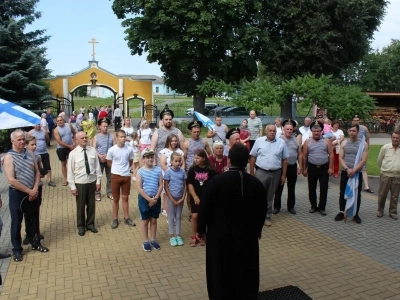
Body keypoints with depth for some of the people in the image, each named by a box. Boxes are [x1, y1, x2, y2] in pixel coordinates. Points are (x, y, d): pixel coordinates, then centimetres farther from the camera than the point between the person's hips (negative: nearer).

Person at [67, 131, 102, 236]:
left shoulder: (92, 150, -4)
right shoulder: (73, 153, -10)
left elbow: (97, 166, 2)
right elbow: (70, 171, -7)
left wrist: (98, 181, 2)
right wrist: (72, 186, -8)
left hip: (92, 181, 2)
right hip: (80, 183, -2)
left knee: (91, 204, 14)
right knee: (80, 205, 11)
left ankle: (90, 224, 34)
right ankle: (81, 226, 30)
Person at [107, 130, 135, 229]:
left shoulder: (129, 149, -6)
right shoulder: (111, 150, -11)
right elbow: (109, 163, 4)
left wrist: (125, 169, 10)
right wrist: (117, 169, 9)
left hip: (126, 176, 2)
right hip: (116, 176, -1)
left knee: (125, 198, 11)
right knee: (116, 199, 9)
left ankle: (126, 218, 23)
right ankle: (115, 219, 20)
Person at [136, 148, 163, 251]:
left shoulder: (158, 170, -2)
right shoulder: (140, 171, -10)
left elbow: (160, 185, -1)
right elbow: (139, 188, -13)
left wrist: (156, 198, -12)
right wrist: (149, 199, -16)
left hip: (156, 199, 3)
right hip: (144, 198, -3)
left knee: (154, 220, 14)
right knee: (145, 220, 9)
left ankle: (153, 240, 28)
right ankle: (146, 241, 22)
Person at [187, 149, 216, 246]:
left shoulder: (210, 170, -5)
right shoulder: (192, 169, -3)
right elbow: (189, 184, -5)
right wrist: (195, 197, -12)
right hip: (195, 197, 0)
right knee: (194, 216, -2)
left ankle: (201, 236, 21)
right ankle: (193, 237, 11)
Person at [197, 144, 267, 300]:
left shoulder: (216, 181, -16)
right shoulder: (256, 183, -5)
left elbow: (205, 207, -10)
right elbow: (262, 210, 5)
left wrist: (201, 229, 4)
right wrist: (257, 229, 21)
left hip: (220, 234, -2)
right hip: (247, 234, 3)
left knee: (220, 271, 14)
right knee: (246, 270, 18)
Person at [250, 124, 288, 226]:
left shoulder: (281, 142, 2)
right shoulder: (259, 141, -2)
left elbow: (284, 160, 5)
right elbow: (252, 157, 1)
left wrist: (283, 175, 2)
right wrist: (251, 173, -2)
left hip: (275, 173, 2)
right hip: (260, 172, -1)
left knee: (270, 196, 12)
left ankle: (267, 217, 24)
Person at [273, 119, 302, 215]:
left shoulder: (296, 140, 4)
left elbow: (299, 154, 9)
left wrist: (300, 166, 5)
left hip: (293, 166, 3)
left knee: (291, 188, 12)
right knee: (279, 188, 6)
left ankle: (291, 207, 24)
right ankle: (277, 206, 17)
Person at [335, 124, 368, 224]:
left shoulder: (363, 144, -3)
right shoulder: (344, 143, 4)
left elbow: (363, 160, -8)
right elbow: (340, 158, -1)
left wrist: (354, 170, -18)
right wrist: (347, 169, -15)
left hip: (357, 173, -2)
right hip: (345, 172, 2)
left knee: (357, 194, 6)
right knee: (343, 193, 8)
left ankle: (356, 214, 18)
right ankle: (341, 212, 20)